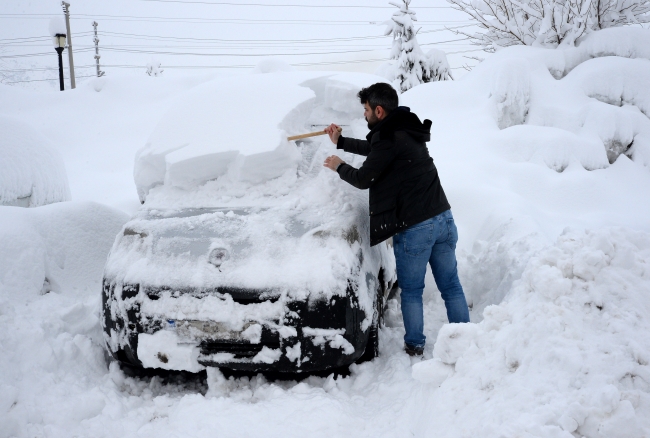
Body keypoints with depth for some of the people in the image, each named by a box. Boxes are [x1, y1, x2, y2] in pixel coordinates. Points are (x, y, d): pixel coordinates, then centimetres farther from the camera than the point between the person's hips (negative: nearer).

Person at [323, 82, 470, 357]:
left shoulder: (389, 138, -14)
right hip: (443, 219, 8)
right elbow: (374, 149, 33)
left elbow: (363, 179, -6)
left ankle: (415, 346, 20)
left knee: (411, 290, 9)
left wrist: (339, 167, 13)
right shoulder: (406, 130, 15)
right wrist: (340, 142, 39)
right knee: (451, 286, 13)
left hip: (415, 228, -8)